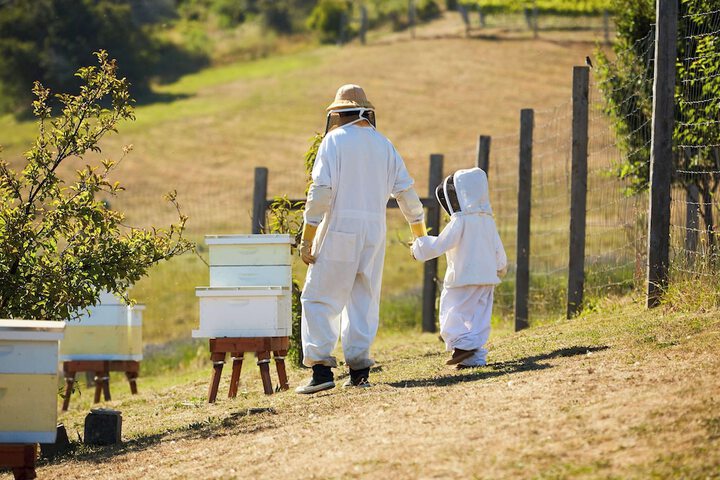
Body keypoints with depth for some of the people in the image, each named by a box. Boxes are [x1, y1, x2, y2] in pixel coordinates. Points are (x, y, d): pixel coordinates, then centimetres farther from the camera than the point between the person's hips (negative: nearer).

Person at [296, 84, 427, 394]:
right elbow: (405, 190, 14)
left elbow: (321, 190, -12)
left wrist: (307, 238, -10)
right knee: (363, 300, 12)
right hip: (374, 233, 5)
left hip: (339, 229, -5)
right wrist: (420, 231, 28)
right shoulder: (383, 144, 11)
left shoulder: (334, 141, -4)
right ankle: (359, 369, 9)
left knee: (320, 299, -3)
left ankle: (321, 368, -13)